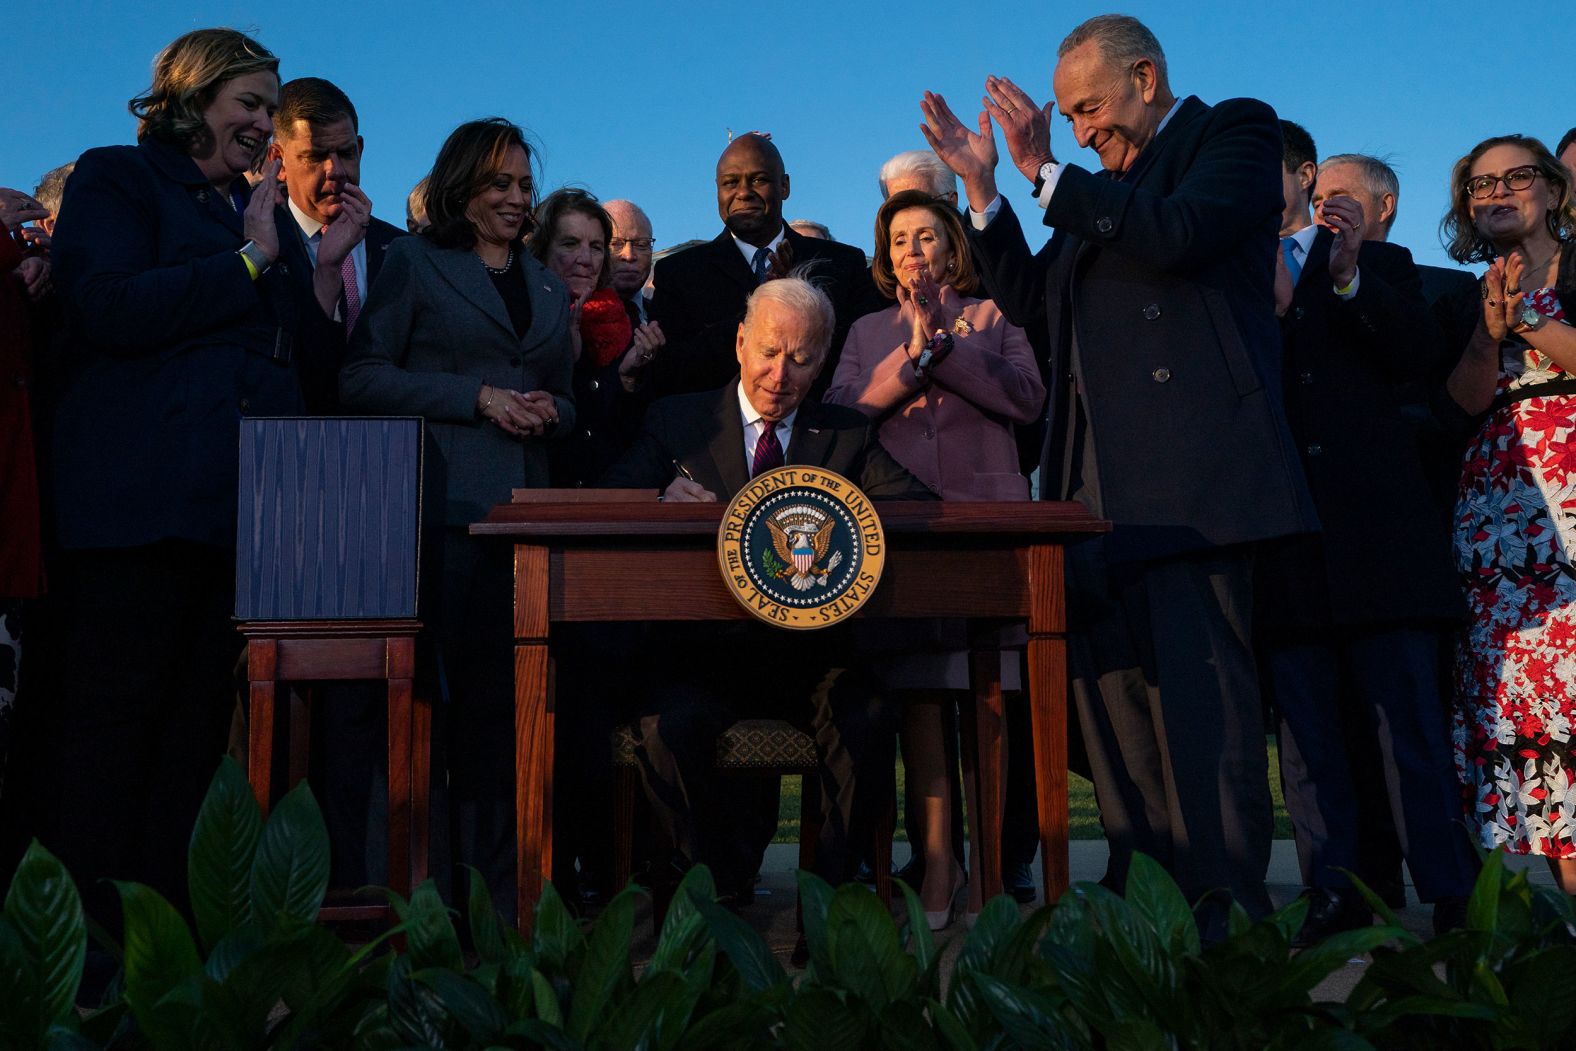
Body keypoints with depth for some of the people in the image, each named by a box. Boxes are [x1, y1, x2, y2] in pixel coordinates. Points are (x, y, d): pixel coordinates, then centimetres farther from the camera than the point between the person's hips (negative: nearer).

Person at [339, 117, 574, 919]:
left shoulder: (546, 286, 22)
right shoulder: (414, 264, 7)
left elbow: (566, 399, 25)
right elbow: (361, 377, -2)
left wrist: (548, 411, 1)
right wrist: (477, 397, -10)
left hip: (527, 513, 5)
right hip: (447, 509, -5)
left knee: (508, 696, 3)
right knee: (464, 689, -7)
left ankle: (500, 881, 10)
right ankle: (451, 878, 3)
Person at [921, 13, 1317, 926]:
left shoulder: (1237, 131, 5)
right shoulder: (1101, 189, 26)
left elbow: (1177, 236, -14)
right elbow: (1028, 301, 23)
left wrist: (1048, 175, -7)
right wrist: (983, 188, 14)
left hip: (1190, 473, -8)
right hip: (1098, 480, 8)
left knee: (1198, 693, -10)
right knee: (1113, 686, 5)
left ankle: (1226, 914, -4)